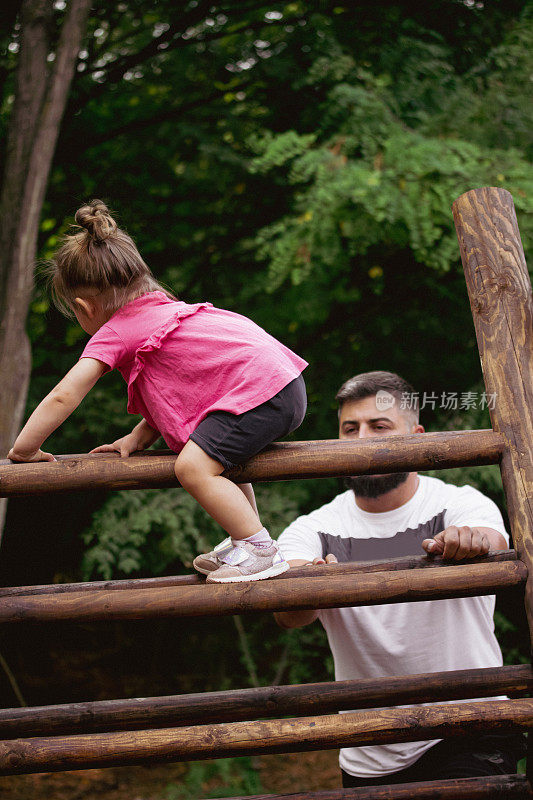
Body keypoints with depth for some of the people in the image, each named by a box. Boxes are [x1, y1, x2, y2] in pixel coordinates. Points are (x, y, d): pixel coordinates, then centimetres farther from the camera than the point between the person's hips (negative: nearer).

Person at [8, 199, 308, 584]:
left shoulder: (114, 333, -4)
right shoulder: (162, 308, 23)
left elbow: (64, 397, -7)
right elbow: (170, 388, 26)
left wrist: (23, 450, 3)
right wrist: (138, 438, 17)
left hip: (260, 390, -10)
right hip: (283, 380, 10)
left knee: (193, 467, -16)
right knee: (217, 455, 27)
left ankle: (259, 550, -10)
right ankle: (245, 539, 31)